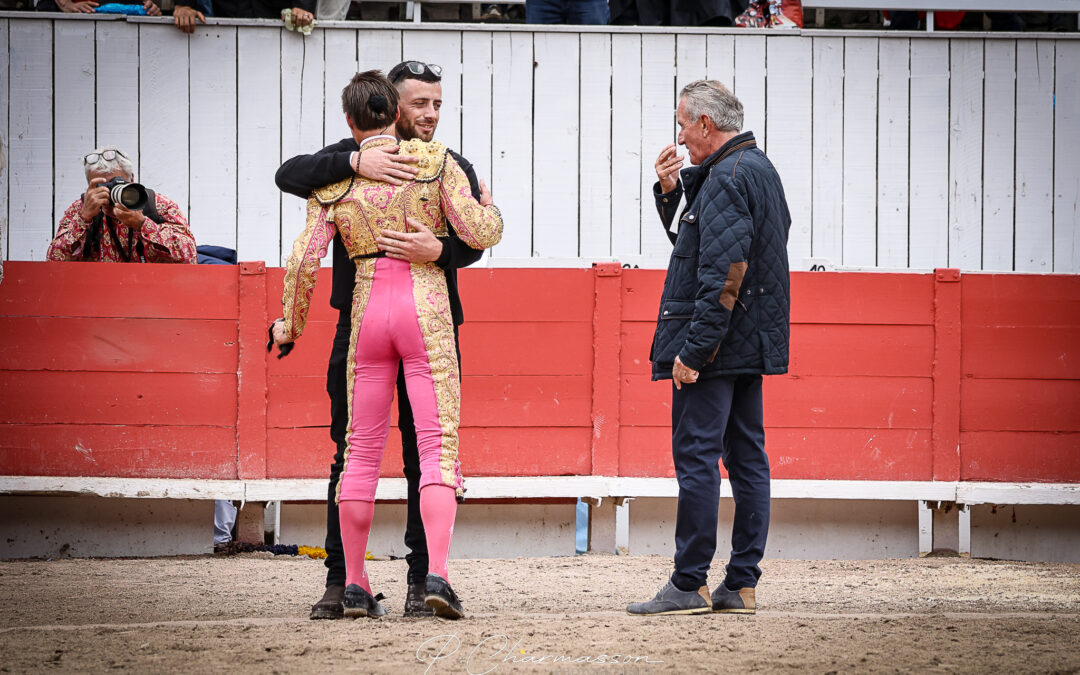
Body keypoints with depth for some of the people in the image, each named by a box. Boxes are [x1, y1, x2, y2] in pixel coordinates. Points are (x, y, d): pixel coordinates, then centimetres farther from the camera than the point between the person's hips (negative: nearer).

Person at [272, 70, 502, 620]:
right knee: (438, 445, -5)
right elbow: (478, 234, -4)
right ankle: (436, 575, -20)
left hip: (367, 309, 2)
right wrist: (488, 207, 19)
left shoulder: (334, 179, 5)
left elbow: (304, 262, 0)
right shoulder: (432, 160, 0)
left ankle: (354, 585, 9)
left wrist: (291, 324, 15)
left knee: (362, 450, 10)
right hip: (426, 311, -2)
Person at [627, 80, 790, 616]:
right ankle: (742, 585, 11)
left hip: (716, 345, -10)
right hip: (751, 347, 10)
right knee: (746, 458, 9)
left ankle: (689, 585, -7)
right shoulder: (760, 170, 18)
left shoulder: (727, 177, -15)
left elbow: (724, 274, -23)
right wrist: (671, 192, 11)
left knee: (696, 456, -8)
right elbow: (695, 243, 27)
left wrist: (692, 350, -23)